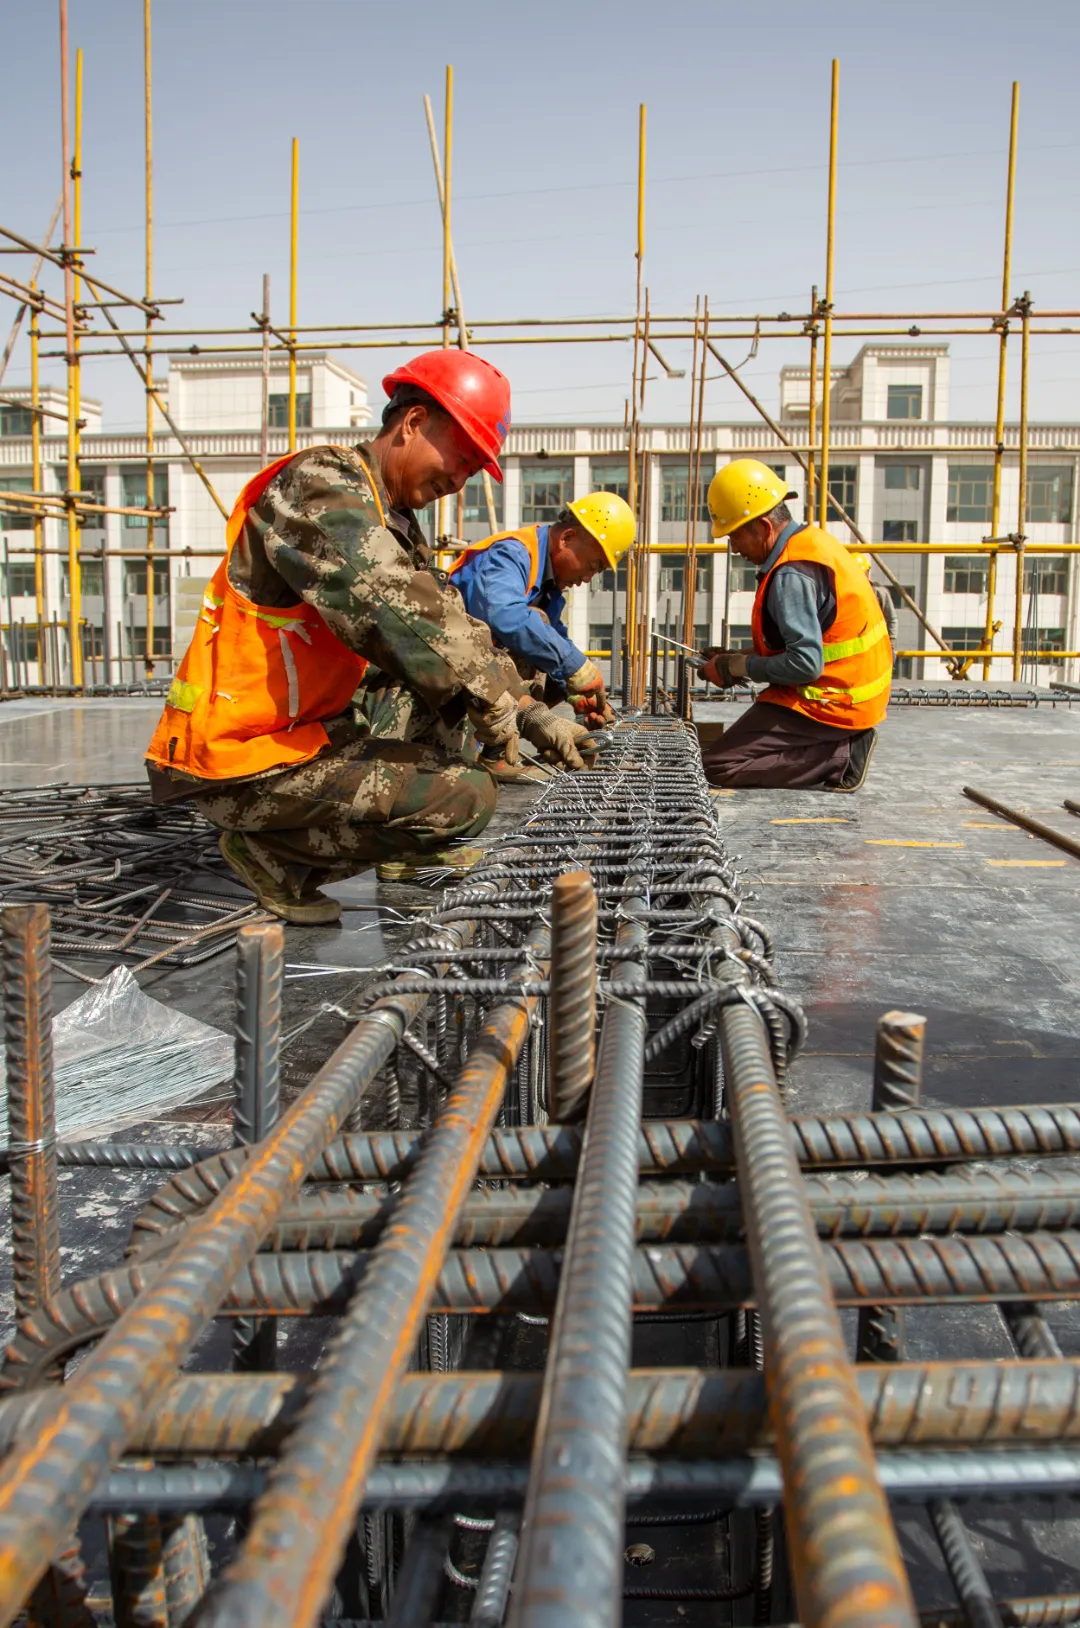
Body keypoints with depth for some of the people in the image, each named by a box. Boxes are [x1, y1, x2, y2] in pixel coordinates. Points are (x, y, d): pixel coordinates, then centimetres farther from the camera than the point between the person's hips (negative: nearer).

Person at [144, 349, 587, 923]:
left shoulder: (394, 522, 15)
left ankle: (408, 851, 16)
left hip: (308, 727, 10)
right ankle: (271, 850, -5)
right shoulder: (320, 486, -16)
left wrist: (532, 715, 6)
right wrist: (494, 704, -18)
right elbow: (403, 619, -28)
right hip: (241, 770, -10)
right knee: (469, 798, -19)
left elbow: (458, 628, 17)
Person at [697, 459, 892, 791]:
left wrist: (737, 667, -14)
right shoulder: (812, 542, 8)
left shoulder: (792, 575, -23)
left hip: (828, 702, -10)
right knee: (740, 743, 20)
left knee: (717, 766, -11)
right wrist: (738, 657, 7)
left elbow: (806, 663, -27)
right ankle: (843, 744, 5)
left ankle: (840, 759, -10)